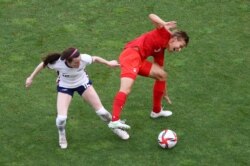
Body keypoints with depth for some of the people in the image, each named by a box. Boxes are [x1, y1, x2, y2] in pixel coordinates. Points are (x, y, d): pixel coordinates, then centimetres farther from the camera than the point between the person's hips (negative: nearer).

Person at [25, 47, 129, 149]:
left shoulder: (84, 59, -36)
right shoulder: (57, 63, -37)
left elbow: (95, 59, -12)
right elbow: (43, 64, -16)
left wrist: (109, 63, 2)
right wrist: (31, 78, -5)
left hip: (83, 83, 1)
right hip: (65, 86, -1)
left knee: (101, 111, 3)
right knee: (61, 118, -14)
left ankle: (115, 128, 32)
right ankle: (62, 137, 20)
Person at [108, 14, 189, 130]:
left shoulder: (160, 51, 24)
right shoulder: (165, 34, 3)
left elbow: (160, 75, 33)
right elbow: (151, 16, -10)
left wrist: (165, 94, 38)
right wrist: (165, 25, -20)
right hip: (131, 54, -10)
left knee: (162, 74, 19)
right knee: (126, 89, -25)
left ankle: (156, 111, 26)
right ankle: (114, 121, -35)